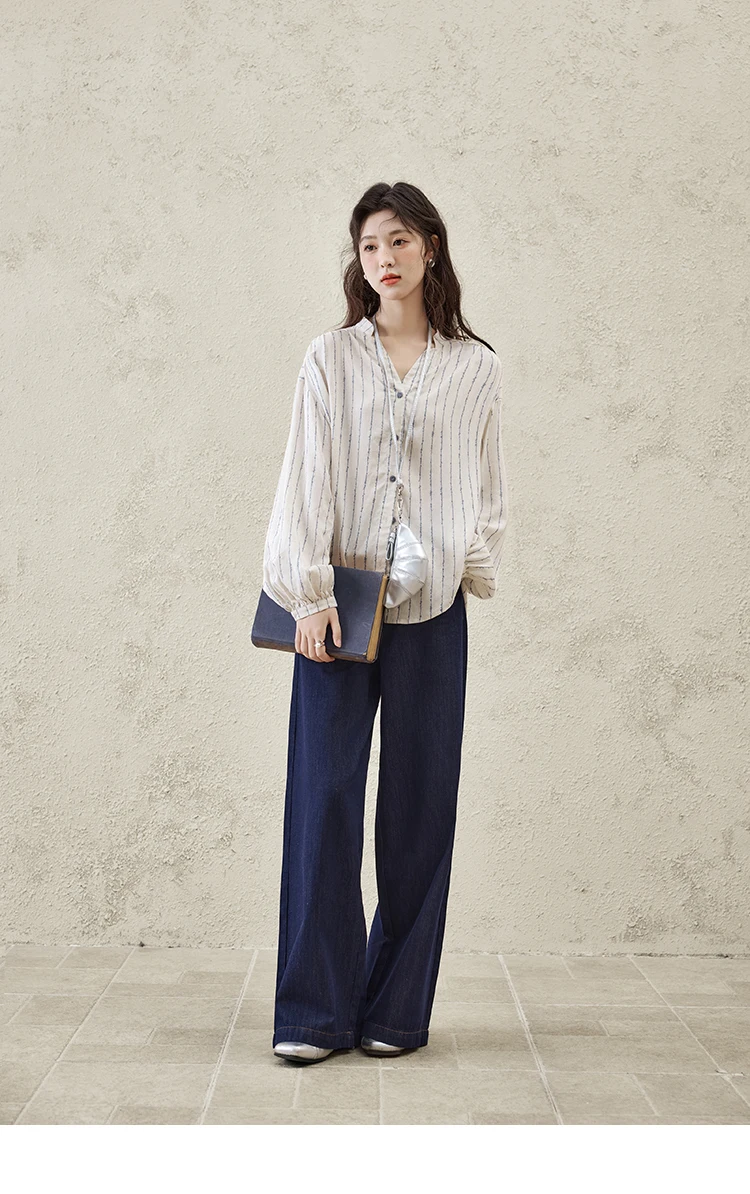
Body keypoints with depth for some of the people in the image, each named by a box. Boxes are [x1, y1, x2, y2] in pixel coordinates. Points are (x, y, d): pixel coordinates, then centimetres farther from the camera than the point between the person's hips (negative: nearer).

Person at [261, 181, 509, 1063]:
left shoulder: (475, 368, 9)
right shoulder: (330, 359, 5)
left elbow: (488, 487, 15)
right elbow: (306, 478, -1)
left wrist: (474, 566, 2)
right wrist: (311, 592, -9)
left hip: (430, 609, 1)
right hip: (338, 601, -1)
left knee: (420, 805, 3)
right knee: (323, 797, -4)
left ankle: (397, 1010, 14)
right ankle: (313, 1013, 4)